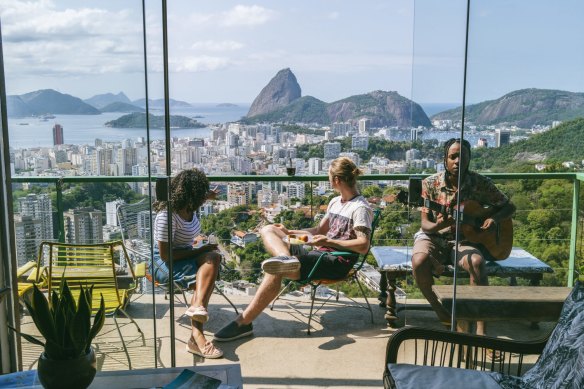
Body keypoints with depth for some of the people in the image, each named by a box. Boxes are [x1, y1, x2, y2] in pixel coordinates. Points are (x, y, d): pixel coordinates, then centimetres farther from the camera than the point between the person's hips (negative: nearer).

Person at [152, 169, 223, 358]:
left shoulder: (188, 207, 3)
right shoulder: (167, 215, -22)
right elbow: (166, 255, -23)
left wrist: (208, 196, 43)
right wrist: (200, 250, -20)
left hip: (185, 256, 8)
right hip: (164, 264, -8)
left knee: (213, 257, -24)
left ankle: (197, 307, -45)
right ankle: (197, 335, -42)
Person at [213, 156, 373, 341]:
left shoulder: (360, 208, -8)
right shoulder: (335, 202, 19)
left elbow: (363, 246, -18)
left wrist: (329, 241, -19)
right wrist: (288, 232, 20)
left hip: (337, 262, -9)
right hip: (319, 252, 9)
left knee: (275, 271, -29)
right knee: (268, 230, -3)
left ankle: (243, 322, -24)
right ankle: (285, 258, -37)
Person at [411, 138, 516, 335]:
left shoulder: (480, 183, -3)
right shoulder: (431, 183, -5)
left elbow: (509, 207, 8)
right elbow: (425, 224, -5)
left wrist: (495, 218, -14)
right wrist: (438, 225, -29)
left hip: (464, 239, 0)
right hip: (434, 237, 0)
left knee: (477, 262, -34)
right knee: (419, 261, -34)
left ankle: (481, 328, -25)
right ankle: (441, 313, -8)